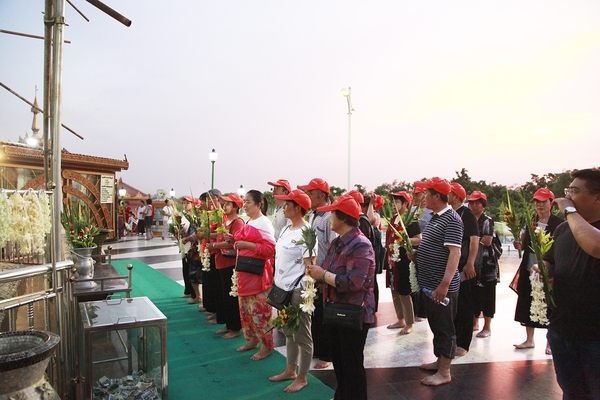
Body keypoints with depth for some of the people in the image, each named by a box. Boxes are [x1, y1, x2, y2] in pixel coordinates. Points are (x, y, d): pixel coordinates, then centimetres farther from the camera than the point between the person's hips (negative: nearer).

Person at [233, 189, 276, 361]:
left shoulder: (264, 223, -10)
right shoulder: (249, 222, 15)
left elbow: (269, 248, -18)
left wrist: (247, 245, -23)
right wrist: (237, 242, 9)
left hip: (258, 272, -9)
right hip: (245, 271, 9)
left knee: (258, 310, -4)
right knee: (245, 308, 15)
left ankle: (267, 345, 9)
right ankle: (253, 339, 30)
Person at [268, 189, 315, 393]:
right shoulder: (286, 229, 10)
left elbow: (309, 265, -16)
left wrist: (305, 292, -17)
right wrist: (277, 284, 16)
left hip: (298, 290, -9)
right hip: (283, 288, 9)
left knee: (302, 335, 6)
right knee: (289, 332, 21)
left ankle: (302, 378, 21)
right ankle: (290, 370, 36)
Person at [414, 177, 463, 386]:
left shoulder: (452, 219, -18)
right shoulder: (434, 217, 11)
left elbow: (454, 253, -25)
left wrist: (445, 284, -29)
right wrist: (415, 252, 14)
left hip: (442, 286, -9)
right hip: (429, 284, 9)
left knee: (445, 328, 2)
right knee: (435, 325, 20)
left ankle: (444, 372, 13)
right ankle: (439, 361, 34)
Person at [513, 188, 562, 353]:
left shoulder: (558, 224, -7)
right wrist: (520, 245, -3)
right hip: (529, 270, 5)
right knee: (528, 305, 12)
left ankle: (550, 343, 20)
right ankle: (529, 340, 26)